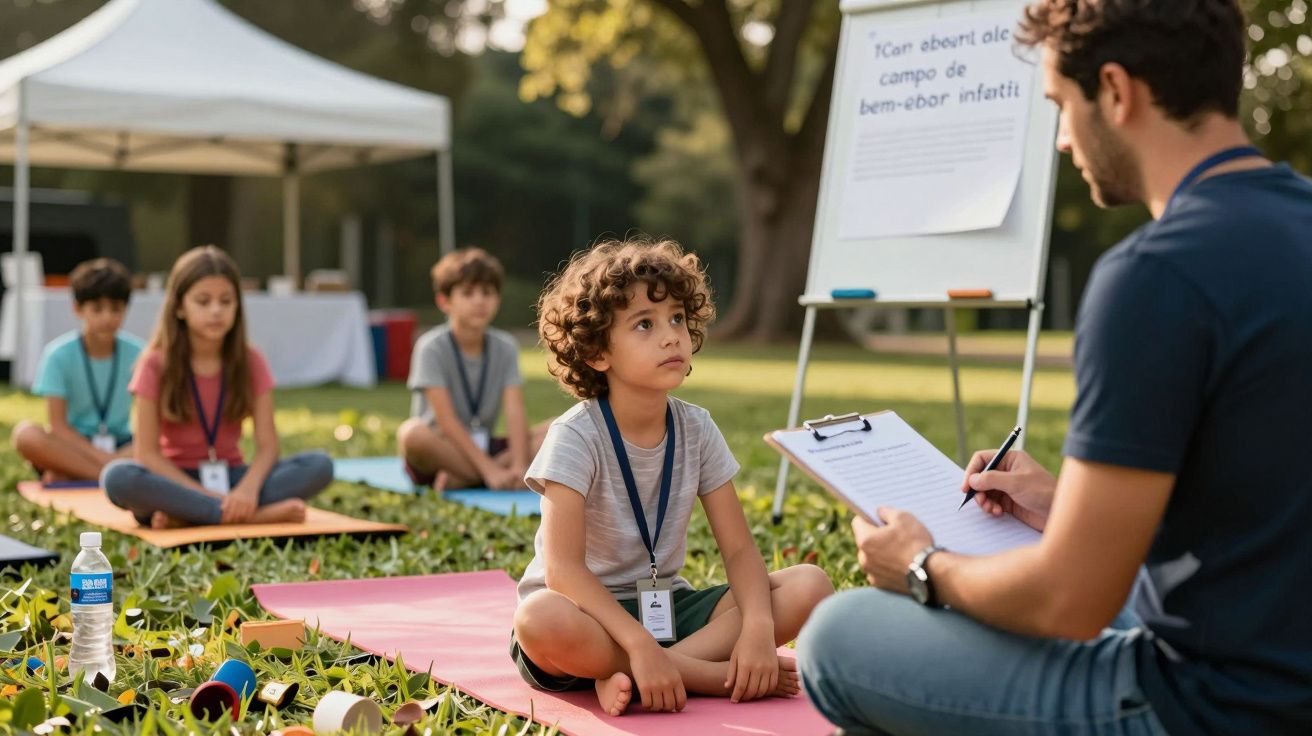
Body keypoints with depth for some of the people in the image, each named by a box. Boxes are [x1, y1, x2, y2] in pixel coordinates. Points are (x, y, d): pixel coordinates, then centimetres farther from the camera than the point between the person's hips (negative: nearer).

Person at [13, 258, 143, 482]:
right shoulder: (58, 355, -8)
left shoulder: (137, 354, -4)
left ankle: (66, 477, -26)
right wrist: (101, 456, -27)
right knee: (26, 433, -33)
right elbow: (58, 425, -12)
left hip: (123, 447, 2)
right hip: (73, 446, -2)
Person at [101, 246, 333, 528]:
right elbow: (147, 453, -11)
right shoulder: (156, 365, -6)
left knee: (320, 465, -23)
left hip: (230, 479, 2)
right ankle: (253, 515, -35)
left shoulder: (250, 363, -1)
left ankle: (187, 514, -29)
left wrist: (249, 488, -29)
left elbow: (267, 446, -8)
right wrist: (205, 494, -24)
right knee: (117, 477, -36)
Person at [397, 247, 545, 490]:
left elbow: (515, 412, -9)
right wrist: (489, 469, -27)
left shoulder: (505, 347, 1)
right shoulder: (432, 347, -12)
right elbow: (446, 420, -19)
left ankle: (461, 480, -23)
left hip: (482, 447, 5)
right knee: (413, 434, -38)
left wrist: (519, 466, -26)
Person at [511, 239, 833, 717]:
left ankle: (628, 679, -22)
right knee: (540, 621, -40)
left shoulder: (696, 430, -2)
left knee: (810, 586, -14)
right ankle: (714, 675, -23)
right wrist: (640, 645, -36)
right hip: (593, 612, -5)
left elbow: (738, 549, -4)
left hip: (669, 607, 5)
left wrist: (758, 627, -24)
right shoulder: (576, 436, -16)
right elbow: (563, 569, -25)